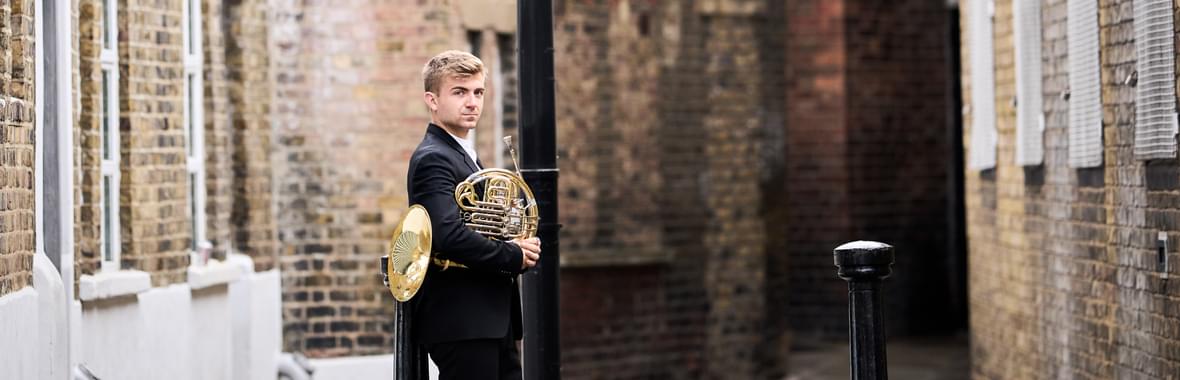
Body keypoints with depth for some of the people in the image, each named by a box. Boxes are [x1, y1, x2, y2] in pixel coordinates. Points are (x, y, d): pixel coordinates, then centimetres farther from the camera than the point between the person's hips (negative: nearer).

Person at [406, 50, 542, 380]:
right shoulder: (433, 160, -12)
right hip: (461, 324, -10)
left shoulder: (465, 156, 20)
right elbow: (449, 235, -28)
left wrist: (522, 249, 1)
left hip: (493, 321, 10)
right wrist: (513, 257, -16)